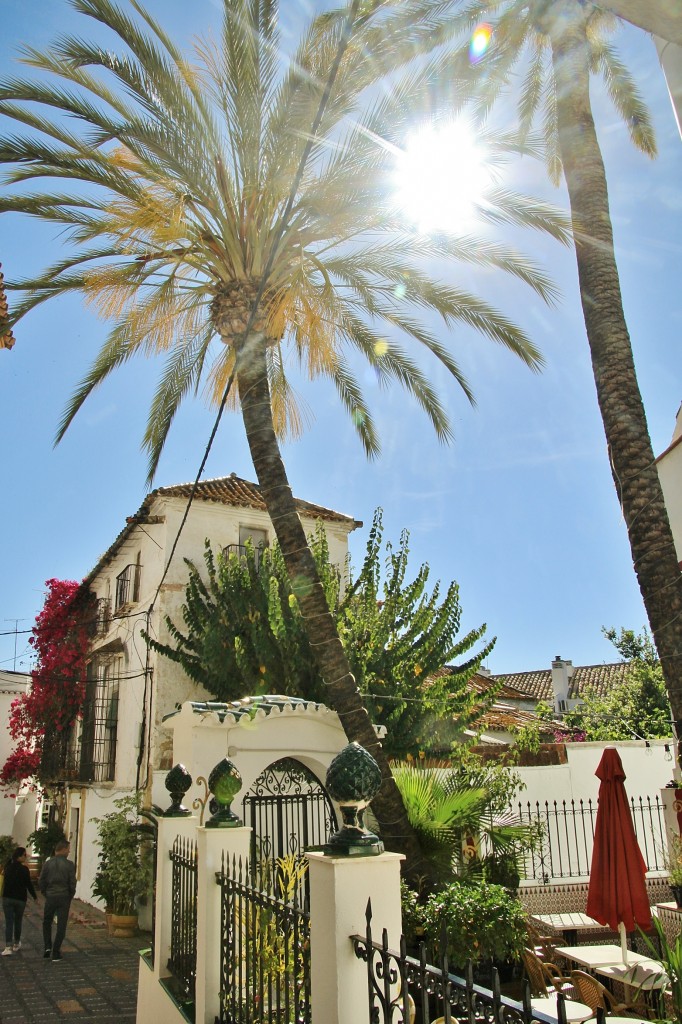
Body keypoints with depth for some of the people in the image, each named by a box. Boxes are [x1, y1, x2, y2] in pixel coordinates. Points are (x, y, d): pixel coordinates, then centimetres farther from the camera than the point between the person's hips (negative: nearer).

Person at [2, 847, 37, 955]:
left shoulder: (8, 866, -1)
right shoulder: (24, 869, -13)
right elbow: (29, 884, -9)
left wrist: (23, 864, 15)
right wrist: (35, 897, 4)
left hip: (7, 898, 2)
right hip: (20, 899, -2)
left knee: (9, 922, 1)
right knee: (18, 922, 14)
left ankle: (8, 947, -10)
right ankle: (16, 944, 27)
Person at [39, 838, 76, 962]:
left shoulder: (47, 863, -2)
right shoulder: (69, 865, -9)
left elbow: (41, 881, 0)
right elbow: (72, 883, -8)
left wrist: (45, 894, 14)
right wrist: (70, 896, 8)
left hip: (50, 897, 2)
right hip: (64, 898, -2)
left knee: (46, 922, 22)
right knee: (61, 925, 7)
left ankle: (47, 946, 9)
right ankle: (56, 953, 9)